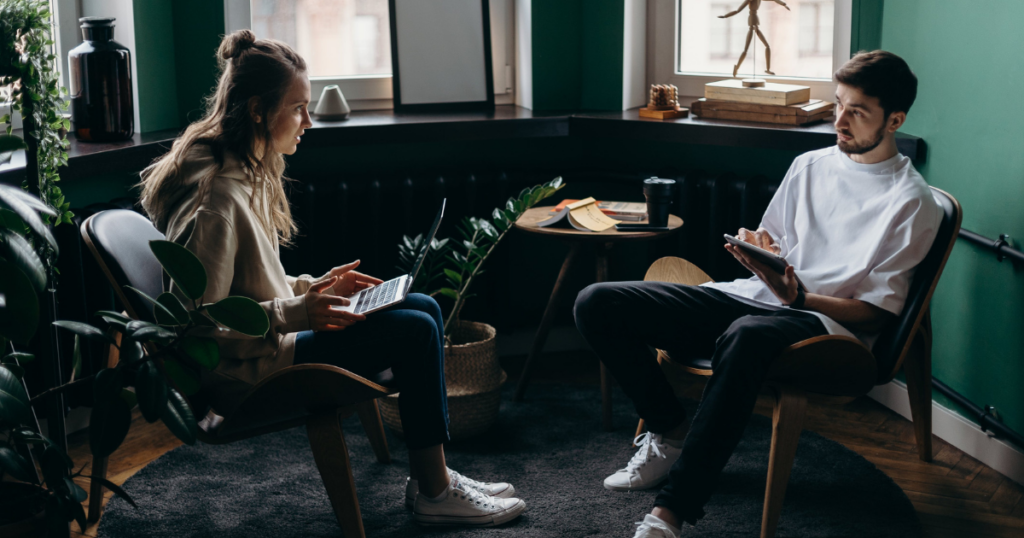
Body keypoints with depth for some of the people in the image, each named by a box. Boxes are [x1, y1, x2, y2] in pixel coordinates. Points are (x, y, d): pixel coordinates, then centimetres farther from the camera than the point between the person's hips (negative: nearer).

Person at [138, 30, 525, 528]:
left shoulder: (249, 173, 7)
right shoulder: (218, 197, -24)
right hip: (242, 374, -10)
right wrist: (298, 313, -27)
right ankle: (434, 495, 0)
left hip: (265, 337, 10)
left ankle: (430, 476, 11)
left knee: (424, 309, 6)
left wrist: (315, 286, 7)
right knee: (414, 333, -15)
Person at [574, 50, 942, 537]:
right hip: (753, 295, 7)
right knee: (596, 304, -10)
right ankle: (671, 433, 1)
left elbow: (876, 313, -6)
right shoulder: (809, 165, 17)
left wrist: (797, 297, -22)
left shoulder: (912, 203, -2)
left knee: (746, 336, -46)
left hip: (827, 321, -7)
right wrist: (755, 248, 0)